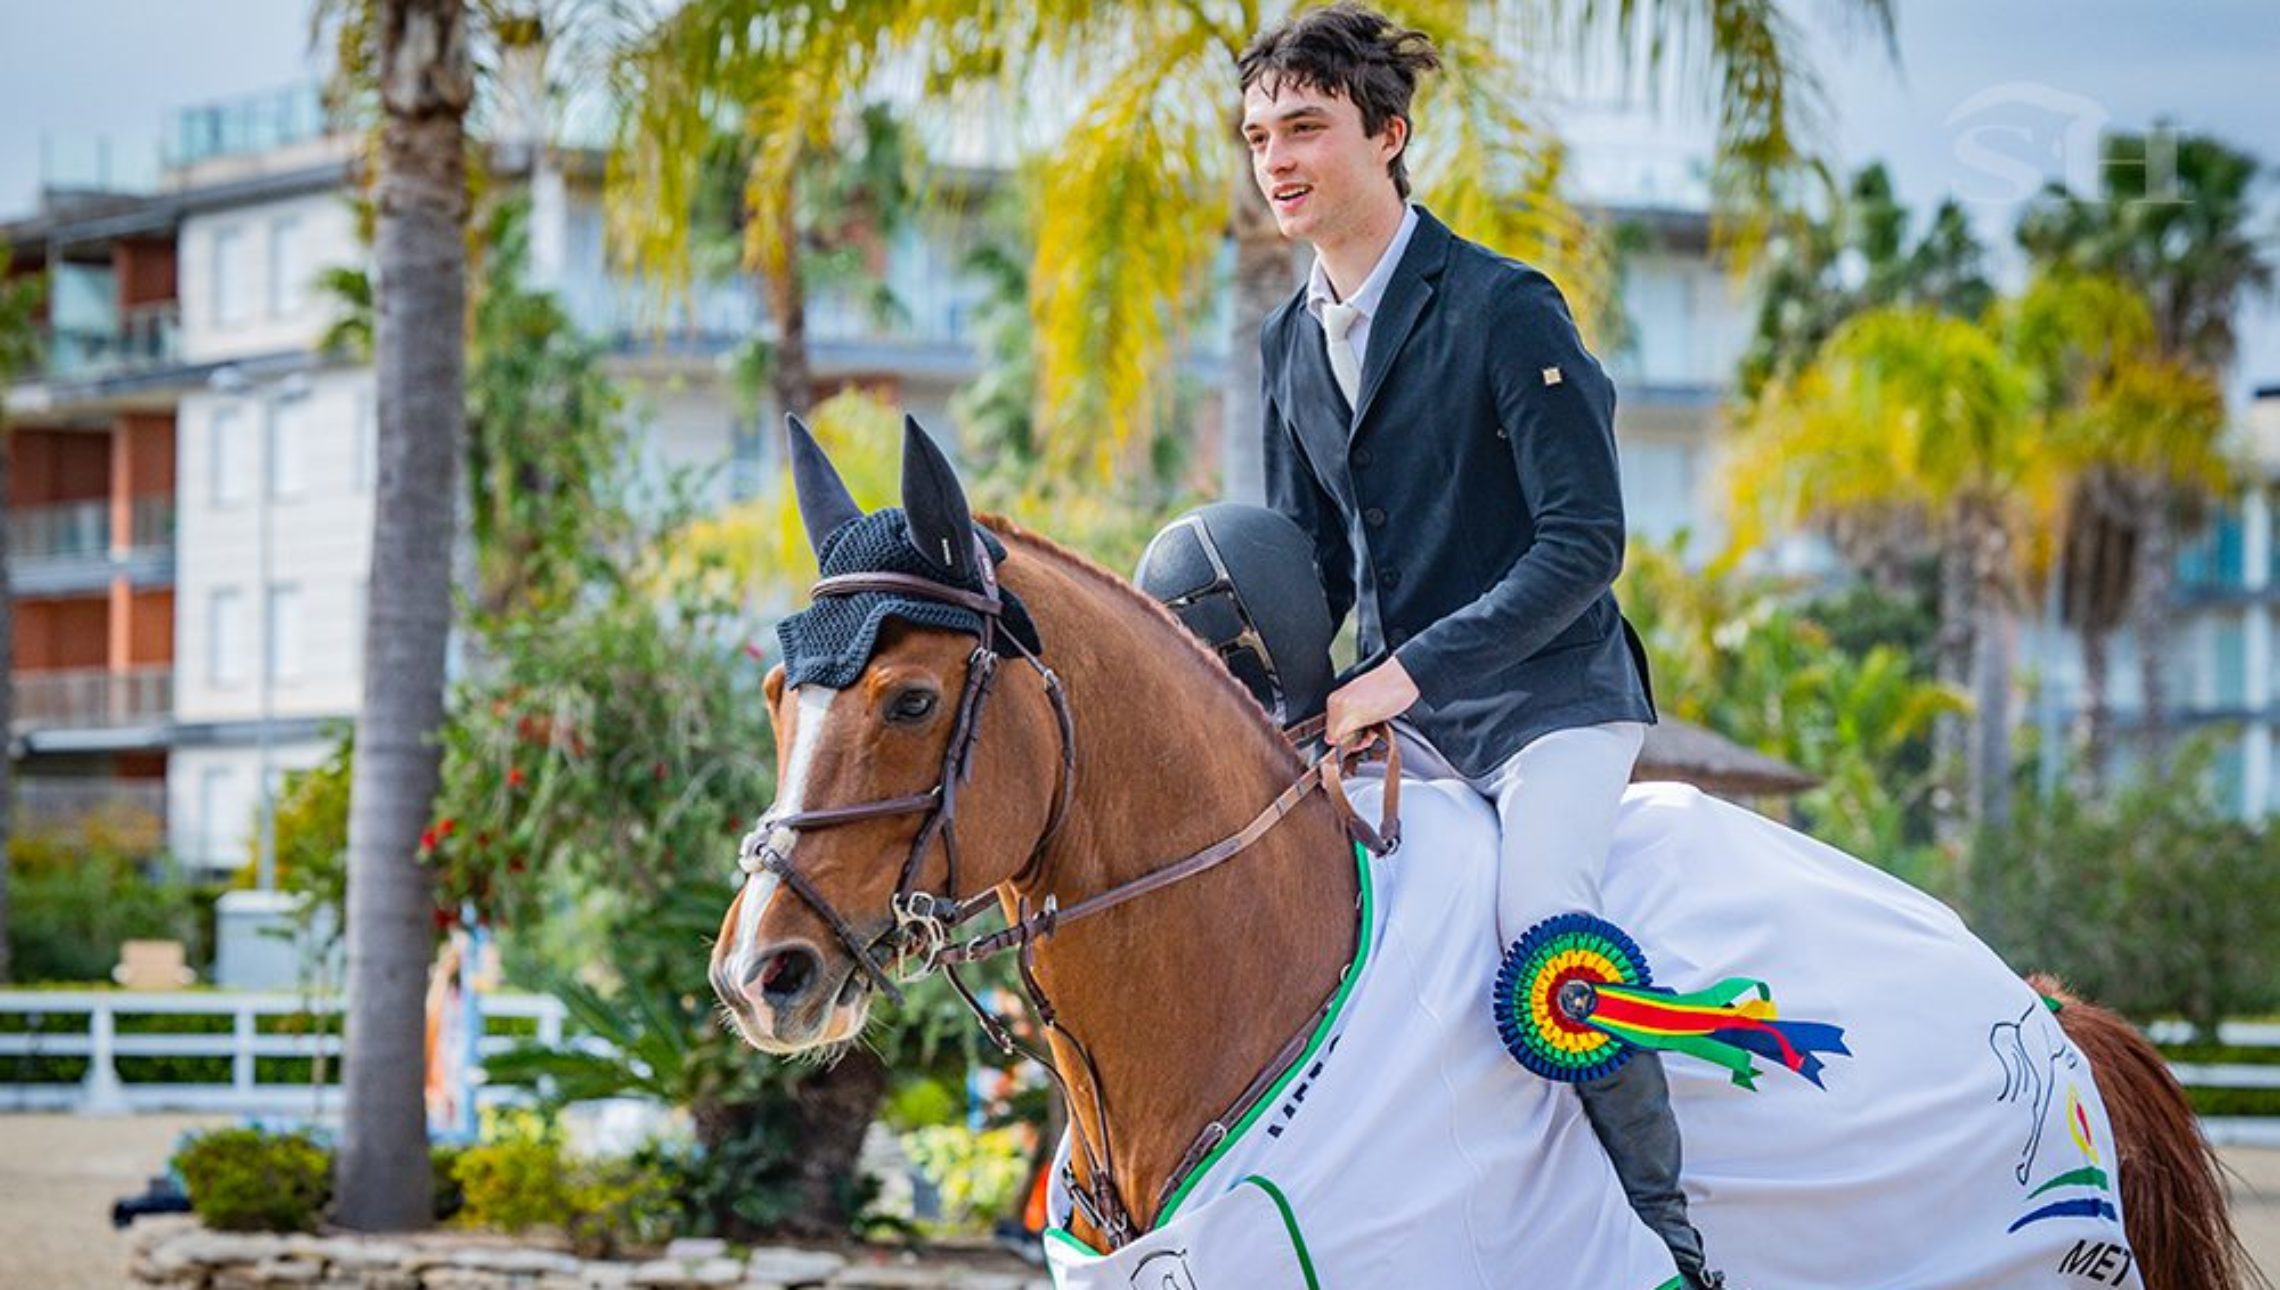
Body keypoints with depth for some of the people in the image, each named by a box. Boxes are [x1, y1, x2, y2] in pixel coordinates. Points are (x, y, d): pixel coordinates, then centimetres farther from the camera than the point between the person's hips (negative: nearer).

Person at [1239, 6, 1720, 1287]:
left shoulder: (1504, 308, -15)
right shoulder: (1293, 342, 7)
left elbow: (1584, 542, -19)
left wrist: (1405, 672, -24)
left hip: (1549, 699, -8)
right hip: (1398, 714, 8)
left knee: (1544, 915, -30)